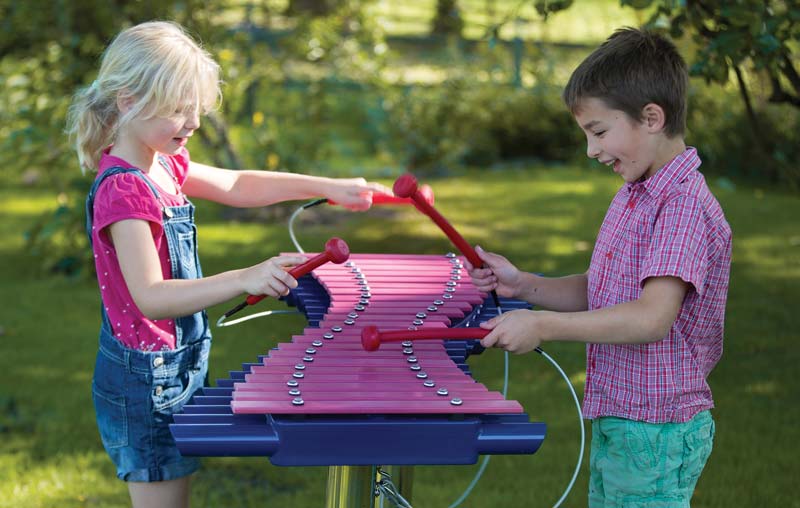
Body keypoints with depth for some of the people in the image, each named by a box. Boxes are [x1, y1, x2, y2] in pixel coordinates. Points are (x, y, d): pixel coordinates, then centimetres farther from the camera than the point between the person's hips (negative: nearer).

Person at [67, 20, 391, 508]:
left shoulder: (165, 166, 6)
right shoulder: (122, 191, -24)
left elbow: (237, 186, 19)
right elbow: (151, 297, -33)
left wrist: (326, 187, 10)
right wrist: (244, 280, -43)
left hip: (178, 366, 10)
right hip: (145, 379, -10)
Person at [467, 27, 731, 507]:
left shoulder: (685, 206, -20)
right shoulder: (633, 196, 11)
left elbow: (653, 317, -29)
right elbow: (598, 292, 16)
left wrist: (543, 326, -28)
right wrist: (523, 285, 0)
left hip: (656, 434, -9)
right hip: (614, 424, 9)